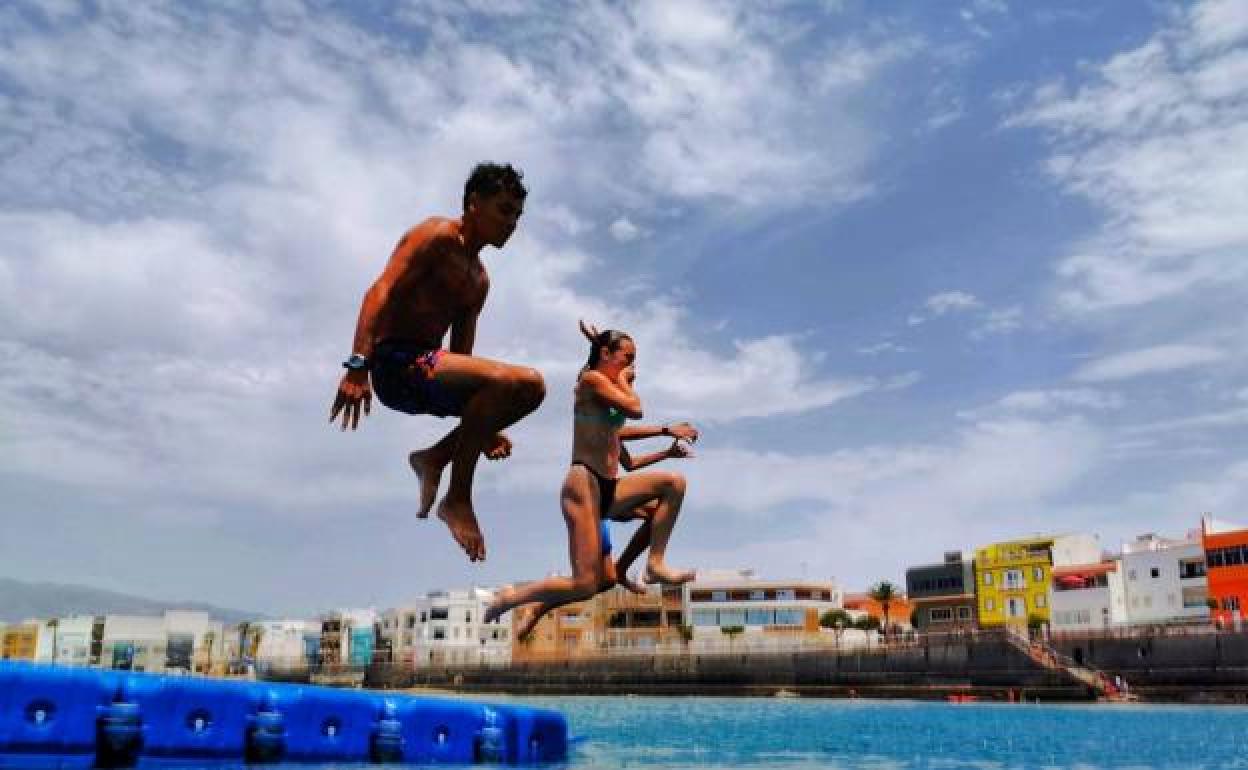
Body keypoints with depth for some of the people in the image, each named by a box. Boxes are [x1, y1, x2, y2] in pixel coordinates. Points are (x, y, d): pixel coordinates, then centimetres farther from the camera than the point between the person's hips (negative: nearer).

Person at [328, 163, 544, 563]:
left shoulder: (479, 280, 22)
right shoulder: (437, 235, -3)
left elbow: (461, 357, 20)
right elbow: (381, 292, -16)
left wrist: (484, 425, 11)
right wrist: (358, 364, -30)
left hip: (426, 372, 9)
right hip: (396, 362, -9)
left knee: (531, 387, 4)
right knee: (507, 380, -29)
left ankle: (435, 458, 5)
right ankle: (457, 498, -17)